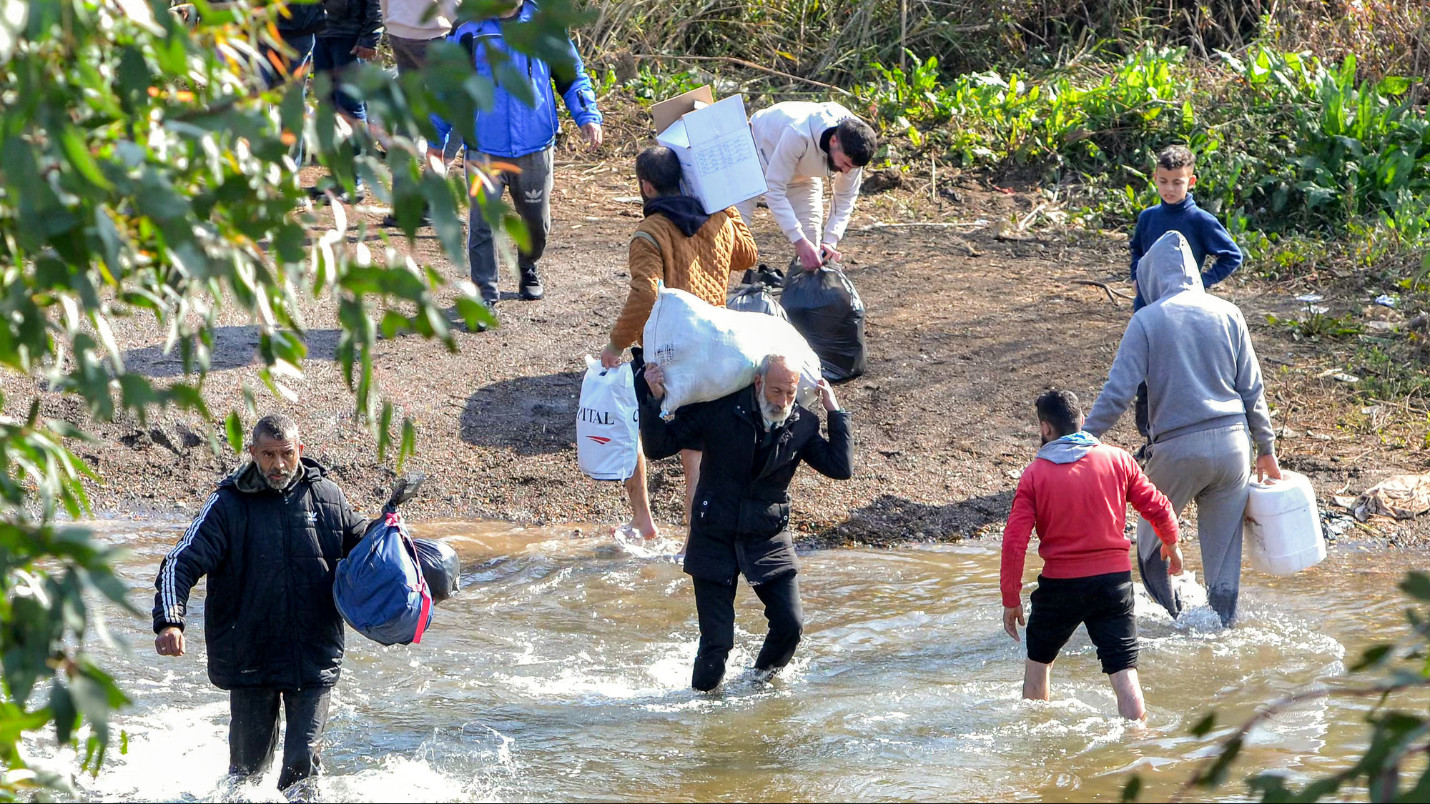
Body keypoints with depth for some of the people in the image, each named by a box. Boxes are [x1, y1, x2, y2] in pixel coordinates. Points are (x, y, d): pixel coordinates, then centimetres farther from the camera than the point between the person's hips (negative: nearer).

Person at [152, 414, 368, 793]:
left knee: (303, 761, -7)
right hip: (250, 658, -1)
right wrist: (169, 622, -29)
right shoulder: (229, 503, -5)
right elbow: (182, 563, -13)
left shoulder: (327, 496, 4)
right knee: (249, 763, 7)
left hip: (314, 658, 1)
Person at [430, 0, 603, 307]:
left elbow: (571, 74, 10)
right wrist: (435, 140, 7)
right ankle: (485, 294, 0)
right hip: (484, 149, -2)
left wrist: (588, 116, -3)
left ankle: (528, 269, 43)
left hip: (535, 147, 2)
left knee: (536, 220, 15)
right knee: (482, 222, -9)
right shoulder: (469, 29, -4)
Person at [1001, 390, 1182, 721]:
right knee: (1123, 669, 0)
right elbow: (1159, 508, 2)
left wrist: (1011, 599, 0)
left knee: (1039, 657, 23)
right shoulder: (1117, 460, -1)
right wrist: (1171, 545, 24)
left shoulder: (1034, 474, -6)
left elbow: (1015, 542, -9)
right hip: (1114, 578, 1)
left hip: (1060, 582, -1)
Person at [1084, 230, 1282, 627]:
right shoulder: (1226, 313, 4)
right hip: (1232, 442, 3)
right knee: (1224, 545, 14)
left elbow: (1117, 393, -10)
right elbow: (1253, 390, 8)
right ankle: (1223, 620, 19)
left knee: (1151, 537, 19)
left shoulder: (1148, 320, -6)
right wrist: (1266, 449, 17)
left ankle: (1170, 611, 19)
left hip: (1178, 447, -3)